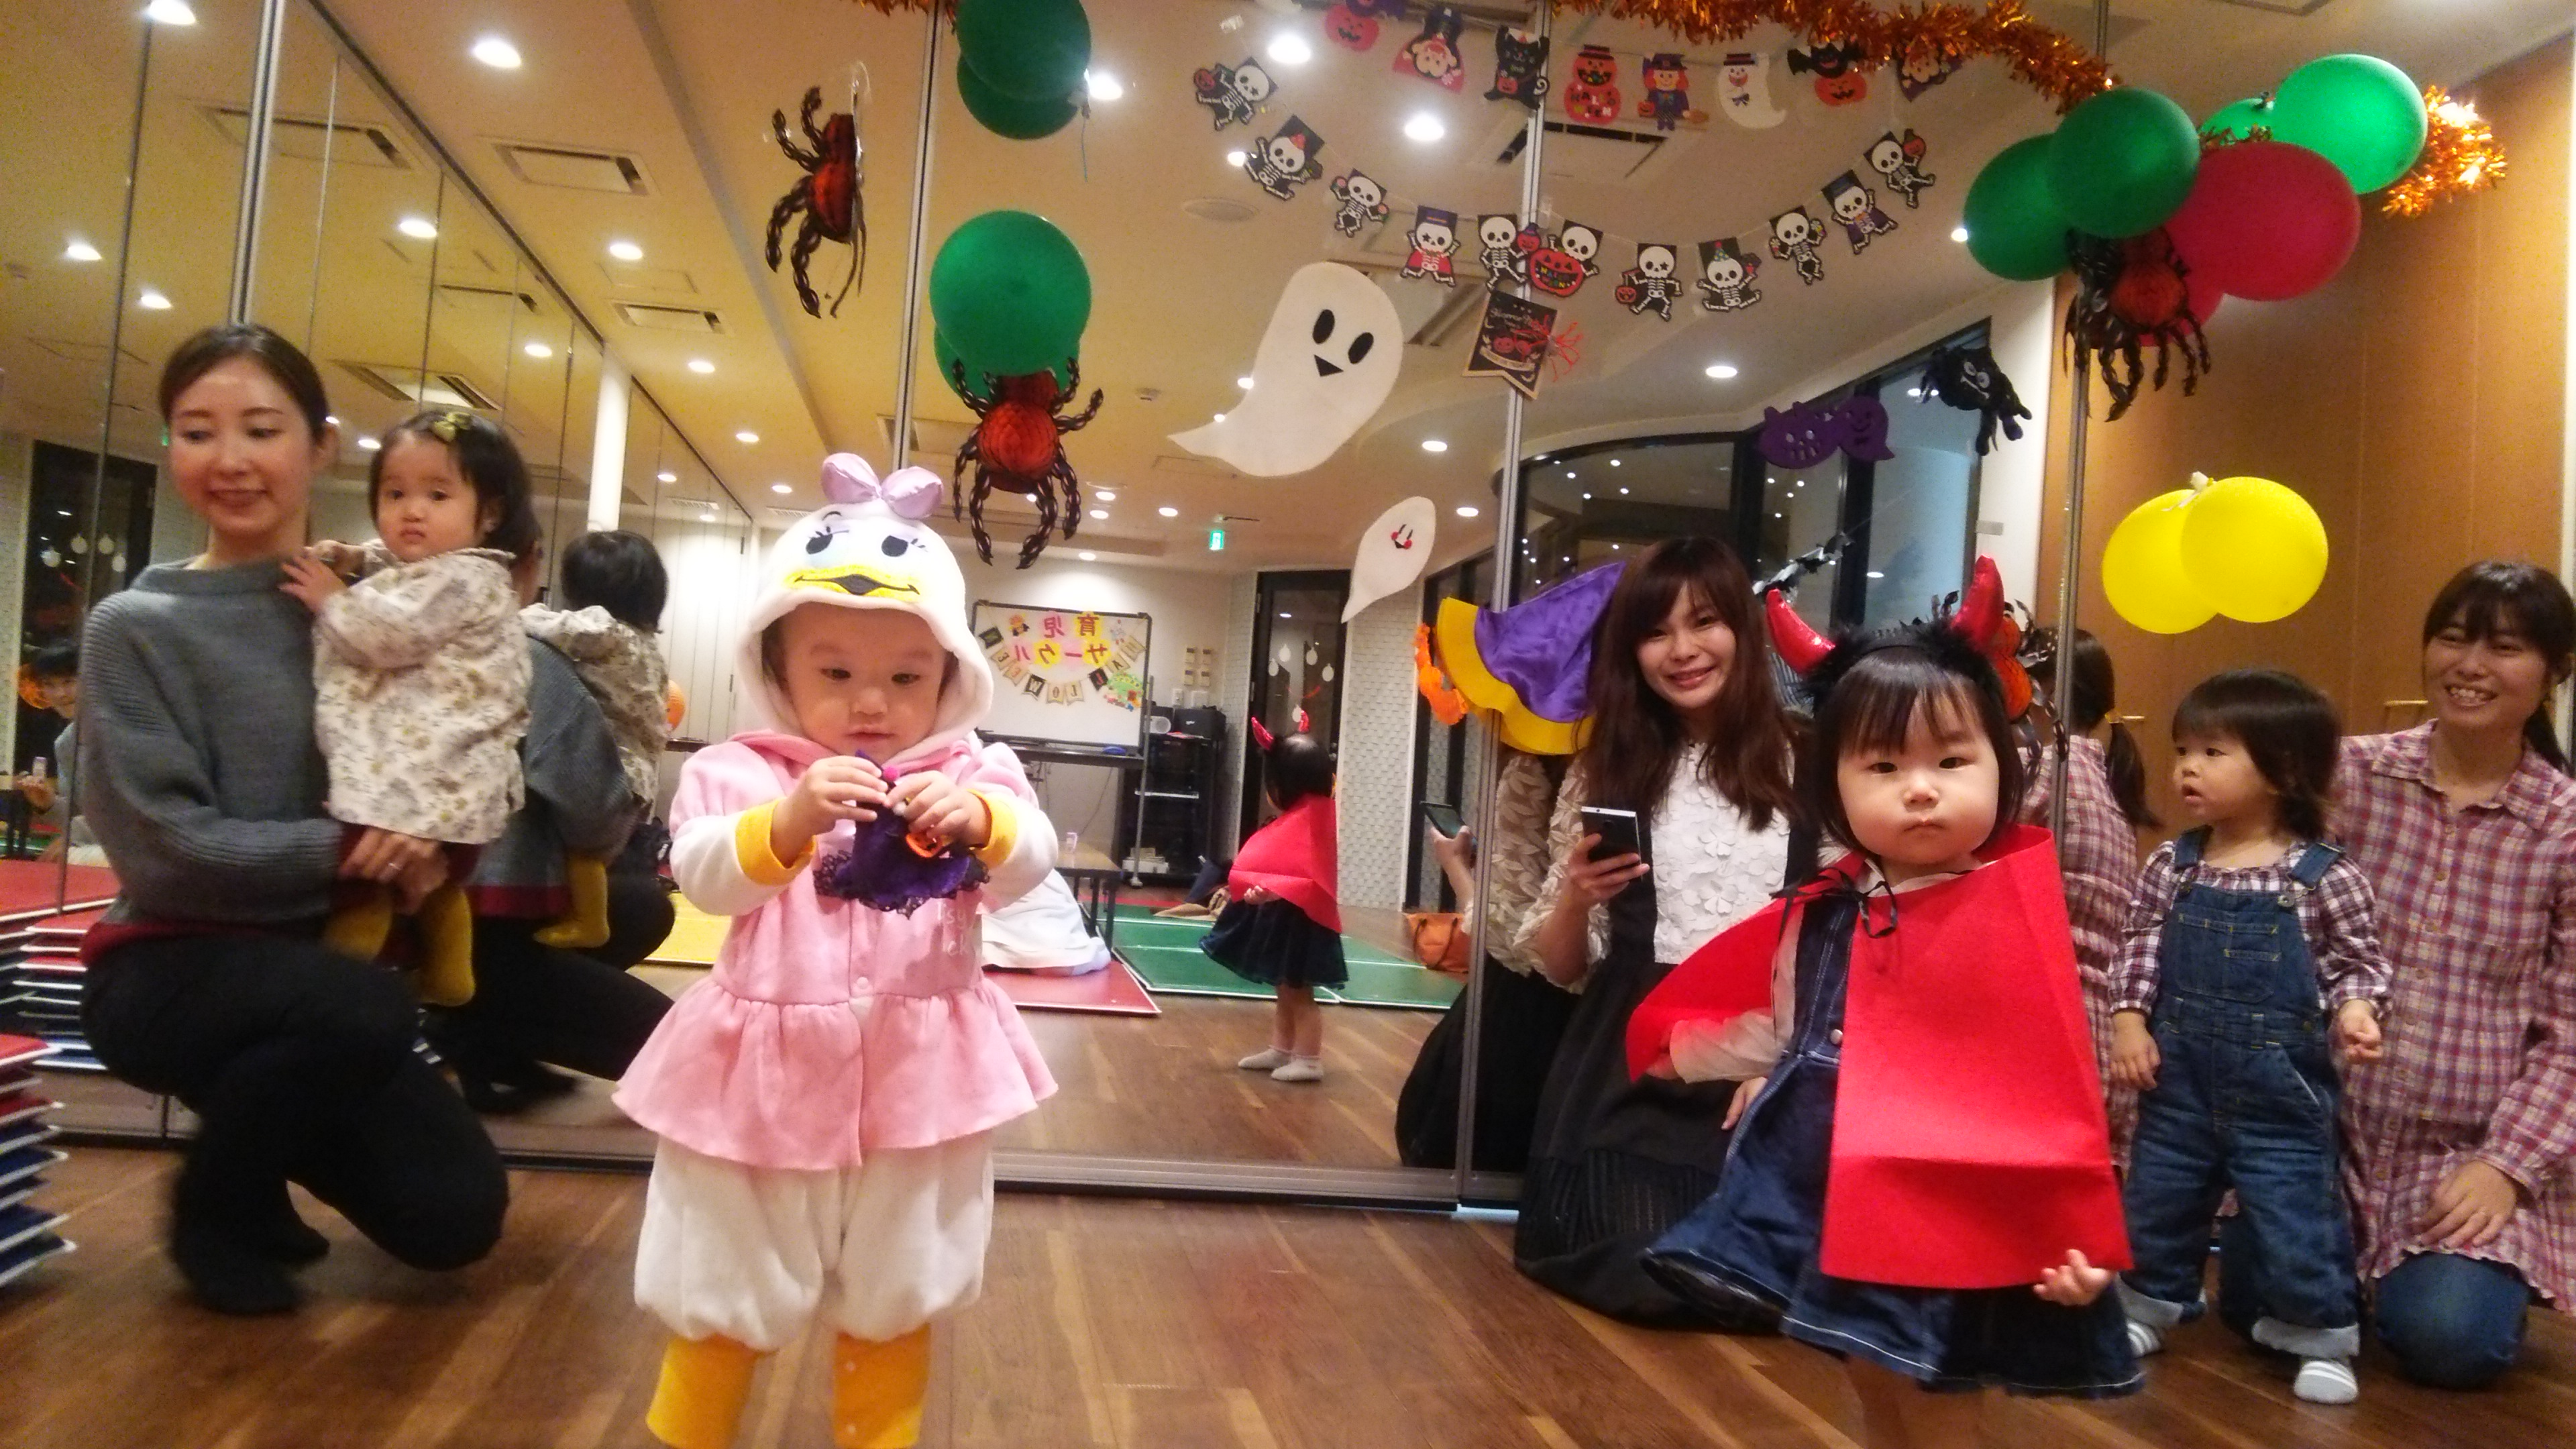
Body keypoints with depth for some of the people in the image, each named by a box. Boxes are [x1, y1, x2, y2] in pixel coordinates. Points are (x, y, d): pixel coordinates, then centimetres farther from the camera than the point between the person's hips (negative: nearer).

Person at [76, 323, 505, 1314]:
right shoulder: (138, 626, -10)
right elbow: (163, 845, -16)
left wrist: (433, 845, -18)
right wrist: (344, 848, -22)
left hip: (313, 966, 4)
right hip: (167, 970, -4)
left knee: (456, 1217, -6)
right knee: (367, 1010, -36)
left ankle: (262, 1143, 26)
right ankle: (210, 1205, -3)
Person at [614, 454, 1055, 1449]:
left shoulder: (968, 774, -2)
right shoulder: (740, 771, -5)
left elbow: (1029, 861, -16)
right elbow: (702, 874, -20)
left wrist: (977, 822, -37)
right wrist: (787, 822, -39)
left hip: (917, 1074, 1)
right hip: (764, 1072, -1)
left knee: (895, 1295, 18)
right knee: (722, 1291, 17)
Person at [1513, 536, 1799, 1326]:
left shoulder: (1798, 767, 2)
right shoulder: (1605, 774, 7)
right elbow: (1560, 968, 9)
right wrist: (1575, 898, -11)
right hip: (1631, 1068, 1)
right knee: (1643, 1271, -18)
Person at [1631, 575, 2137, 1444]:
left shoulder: (2015, 916, -16)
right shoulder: (1822, 914, 1)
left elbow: (2051, 1080, -17)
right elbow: (1783, 1028, 17)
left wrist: (2072, 1238, -19)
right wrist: (1680, 1050, 24)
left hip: (1950, 1220, -6)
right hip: (1832, 1204, 6)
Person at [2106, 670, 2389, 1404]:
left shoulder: (2324, 876, -9)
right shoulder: (2171, 865, 0)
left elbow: (2360, 960, -1)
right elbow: (2140, 948, 5)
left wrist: (2353, 1009, -20)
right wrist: (2129, 1018, -6)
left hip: (2280, 1077, -4)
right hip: (2180, 1071, 4)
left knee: (2296, 1210, 2)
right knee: (2158, 1194, 17)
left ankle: (2320, 1336, 23)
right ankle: (2149, 1301, 38)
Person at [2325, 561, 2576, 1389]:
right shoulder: (2350, 775, -3)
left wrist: (2508, 1166, -13)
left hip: (2476, 1149, -1)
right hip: (2330, 1127, 1)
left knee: (2447, 1339, -20)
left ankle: (2490, 1272, 16)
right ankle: (2355, 1272, 23)